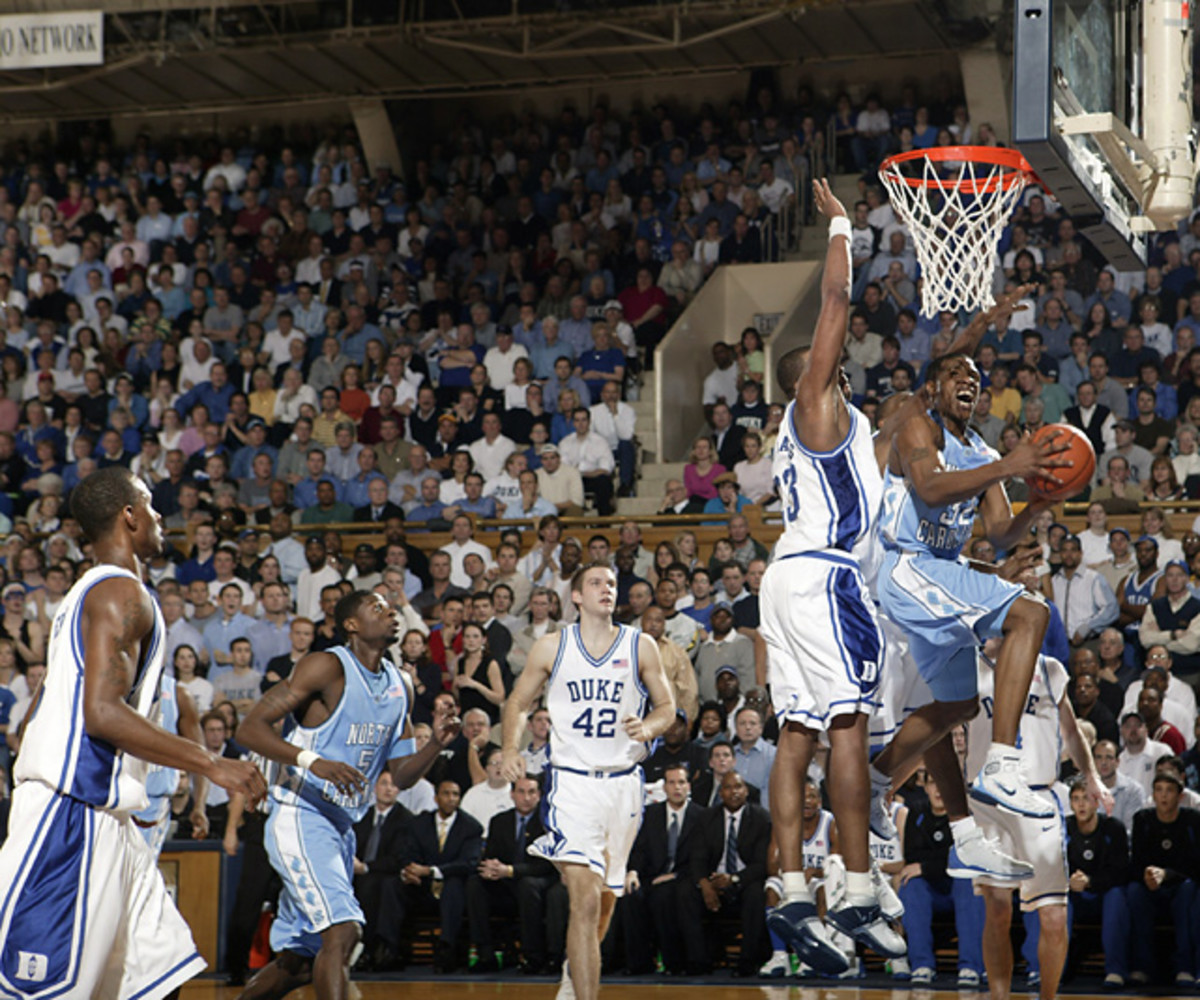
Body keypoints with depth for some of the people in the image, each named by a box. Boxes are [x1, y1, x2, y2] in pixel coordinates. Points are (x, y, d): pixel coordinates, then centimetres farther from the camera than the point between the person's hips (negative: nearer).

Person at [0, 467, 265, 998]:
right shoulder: (122, 592, -11)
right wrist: (211, 764, -20)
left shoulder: (93, 592, 21)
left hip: (96, 817, 11)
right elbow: (102, 712, -22)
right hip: (74, 814, -11)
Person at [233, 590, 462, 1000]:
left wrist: (436, 743, -2)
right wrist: (312, 761, -31)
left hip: (343, 826, 8)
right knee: (342, 931, -23)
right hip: (300, 817, -8)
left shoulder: (400, 687, 13)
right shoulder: (327, 667, -11)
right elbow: (250, 728, -17)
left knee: (299, 959, 13)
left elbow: (401, 774, 18)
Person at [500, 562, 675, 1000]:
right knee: (586, 900, -18)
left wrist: (649, 727, -12)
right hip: (572, 781, -3)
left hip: (623, 782, 3)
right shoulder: (551, 647, 2)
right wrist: (511, 749, -6)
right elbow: (519, 702, 12)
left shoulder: (640, 647, 4)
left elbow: (666, 706, 10)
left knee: (605, 899, 14)